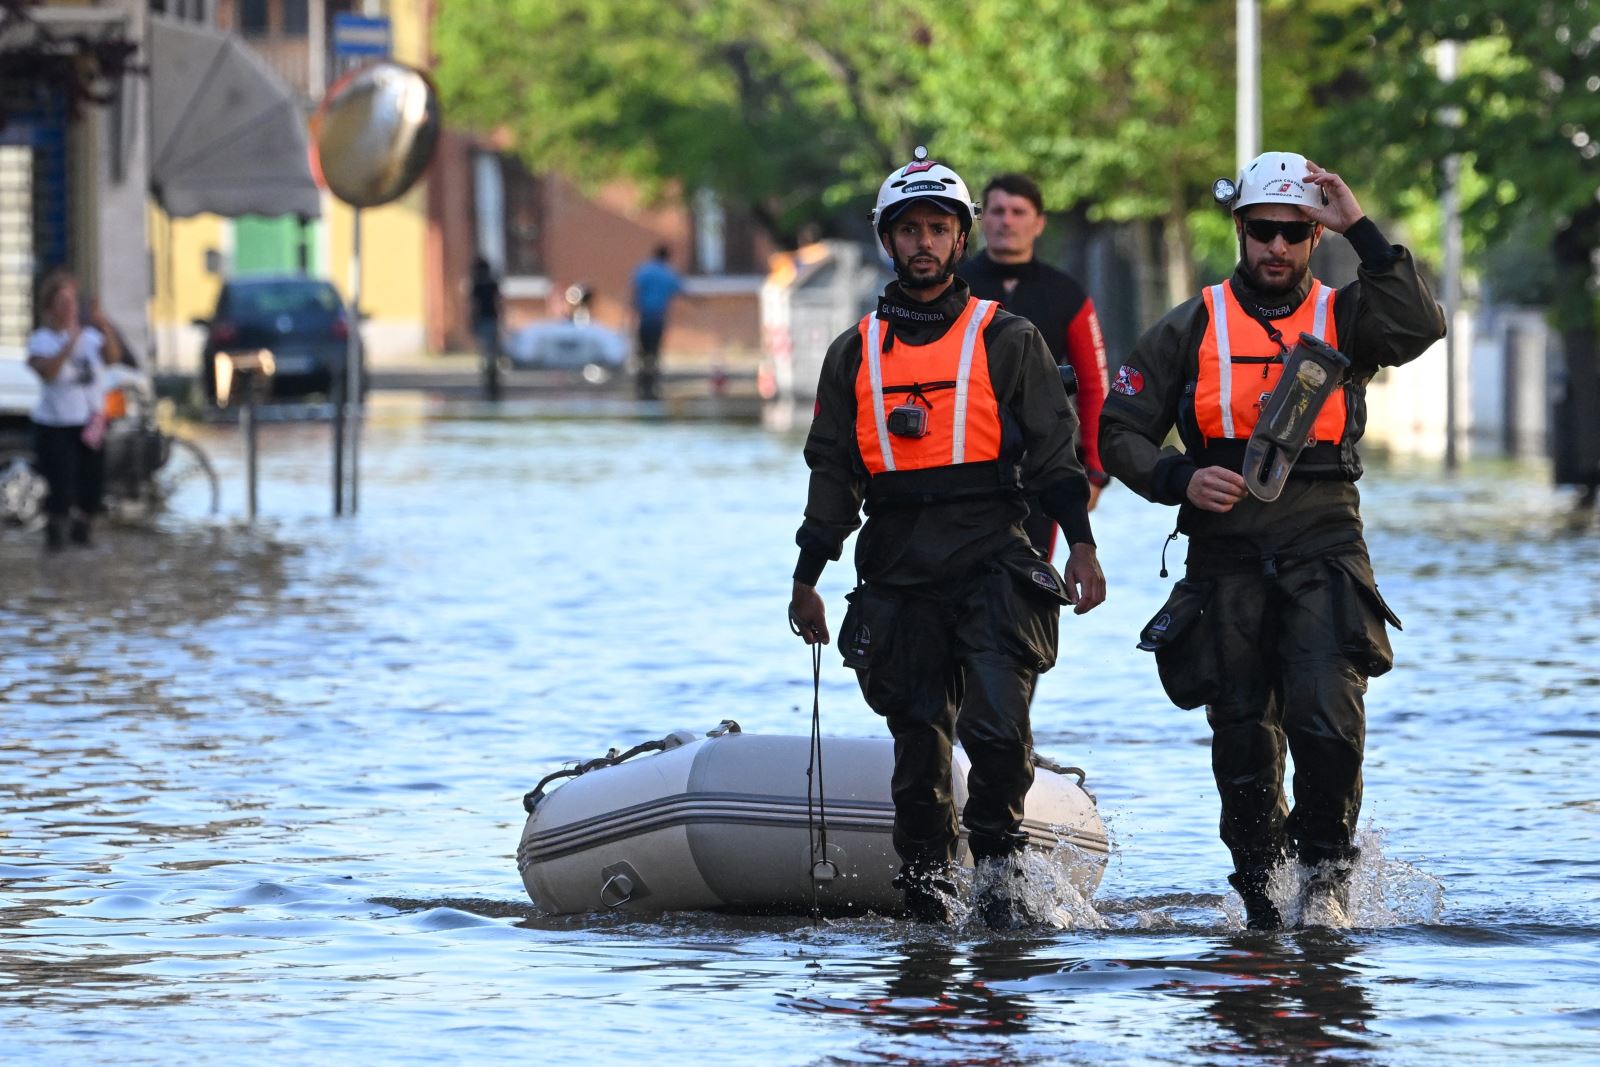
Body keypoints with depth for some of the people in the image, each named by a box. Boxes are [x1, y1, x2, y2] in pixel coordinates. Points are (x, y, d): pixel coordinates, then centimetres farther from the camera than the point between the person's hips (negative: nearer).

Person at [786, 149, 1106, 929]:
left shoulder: (1007, 341, 7)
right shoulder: (856, 354, 14)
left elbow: (1054, 449, 4)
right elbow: (832, 472, 18)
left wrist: (1080, 544, -7)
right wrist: (807, 580, 14)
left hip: (992, 564, -3)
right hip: (898, 575, 3)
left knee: (998, 729, -17)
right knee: (918, 745, 2)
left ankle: (998, 865, -1)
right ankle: (926, 894, 10)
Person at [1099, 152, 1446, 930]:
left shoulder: (1344, 318, 8)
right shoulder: (1190, 329, 9)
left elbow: (1419, 327, -14)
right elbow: (1119, 434, 9)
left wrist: (1361, 231, -13)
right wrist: (1180, 480, -10)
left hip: (1323, 553, -1)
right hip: (1226, 562, 1)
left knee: (1327, 721, -18)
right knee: (1244, 743, 4)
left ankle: (1325, 867, 3)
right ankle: (1261, 897, 20)